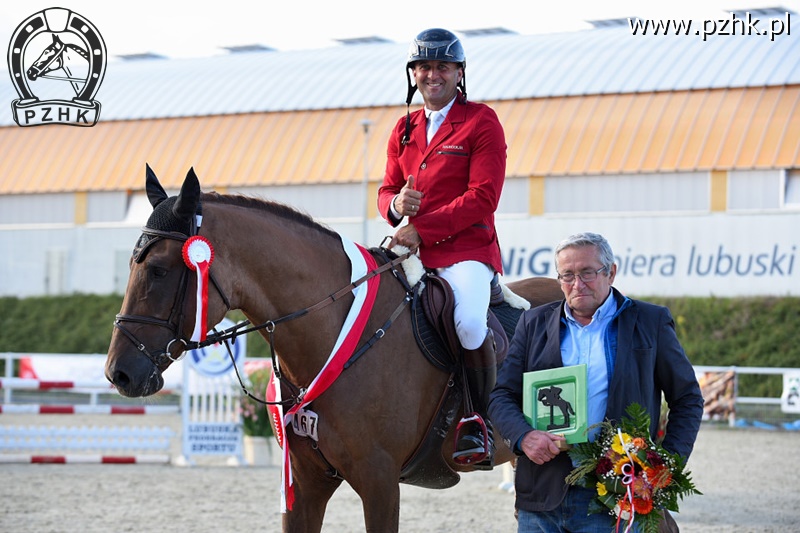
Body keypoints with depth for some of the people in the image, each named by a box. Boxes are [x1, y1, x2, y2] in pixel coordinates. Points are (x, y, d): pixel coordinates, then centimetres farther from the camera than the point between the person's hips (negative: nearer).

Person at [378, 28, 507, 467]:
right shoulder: (404, 130, 19)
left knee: (469, 322, -32)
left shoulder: (481, 122, -1)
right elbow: (387, 189, 22)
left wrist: (423, 229, -17)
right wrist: (395, 205, -6)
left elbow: (483, 197, -9)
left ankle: (480, 421, -12)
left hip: (467, 248, -6)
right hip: (412, 249, 6)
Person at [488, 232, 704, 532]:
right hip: (541, 496, 3)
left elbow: (688, 399, 10)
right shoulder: (534, 323, 14)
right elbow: (502, 396, 11)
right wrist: (523, 436, -11)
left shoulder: (650, 322, 7)